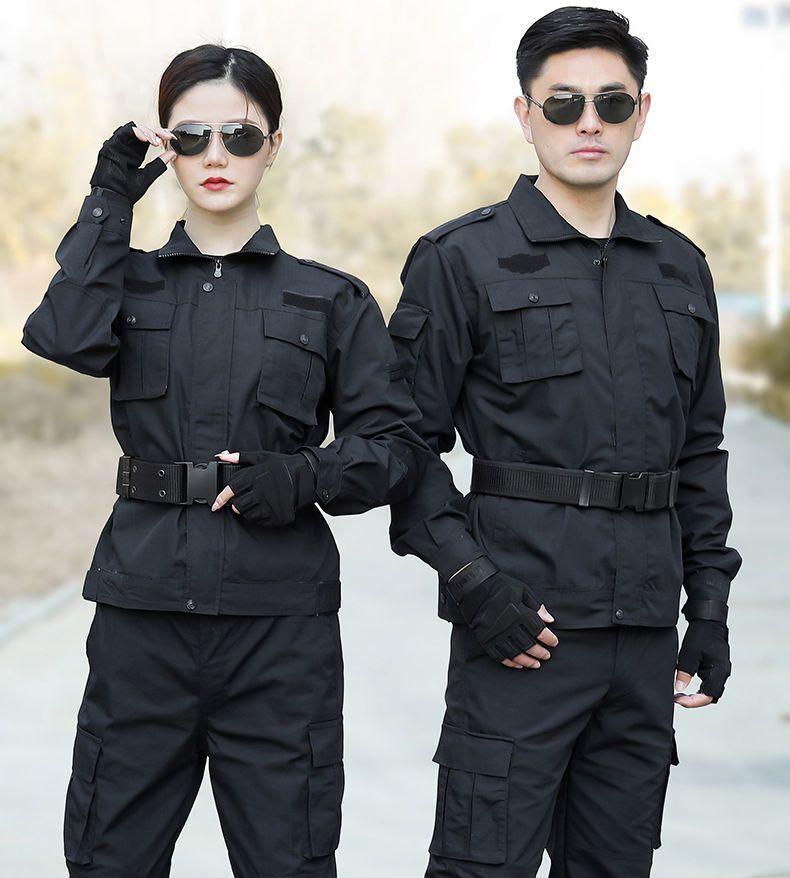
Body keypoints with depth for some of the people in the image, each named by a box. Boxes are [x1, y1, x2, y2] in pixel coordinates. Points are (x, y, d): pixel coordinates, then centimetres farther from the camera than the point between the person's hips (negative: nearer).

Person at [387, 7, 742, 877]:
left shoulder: (679, 269, 14)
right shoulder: (463, 259, 0)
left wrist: (709, 606, 12)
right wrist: (469, 579, -14)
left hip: (644, 635, 5)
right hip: (521, 624, -5)